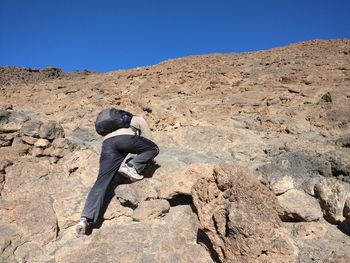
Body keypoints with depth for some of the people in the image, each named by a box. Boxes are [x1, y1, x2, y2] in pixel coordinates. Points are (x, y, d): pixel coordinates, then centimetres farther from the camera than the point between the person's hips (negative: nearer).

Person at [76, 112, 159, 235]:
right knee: (154, 149, 17)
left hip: (107, 144, 4)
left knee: (101, 182, -3)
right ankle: (132, 166, -6)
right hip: (125, 139, -4)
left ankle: (86, 218, -18)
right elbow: (149, 141, 29)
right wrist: (148, 159, 42)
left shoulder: (116, 123, 47)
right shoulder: (138, 120, 35)